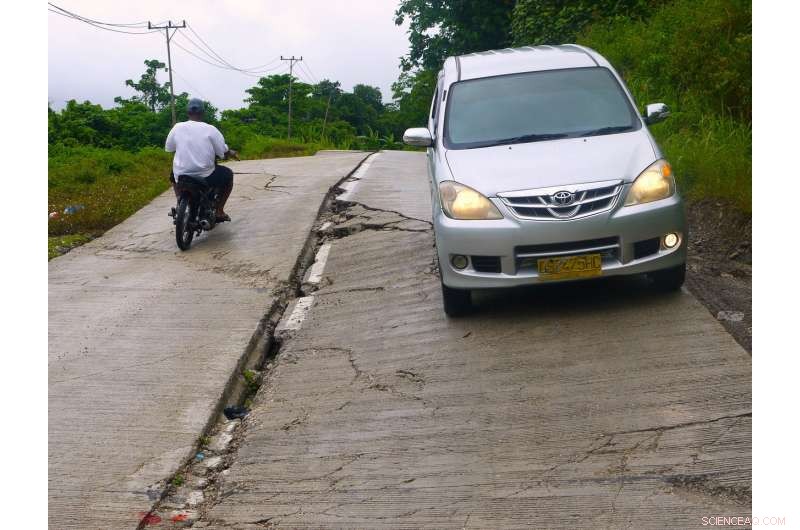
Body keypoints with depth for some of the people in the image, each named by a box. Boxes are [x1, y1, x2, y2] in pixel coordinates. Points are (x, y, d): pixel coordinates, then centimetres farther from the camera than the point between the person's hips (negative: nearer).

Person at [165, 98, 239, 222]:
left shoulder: (177, 127, -1)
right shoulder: (210, 129, -8)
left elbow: (168, 148, 10)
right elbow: (224, 153, -7)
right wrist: (233, 153, 17)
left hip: (182, 176, 3)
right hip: (206, 177, -3)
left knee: (173, 175, 38)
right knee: (228, 174, 25)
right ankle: (219, 211, 18)